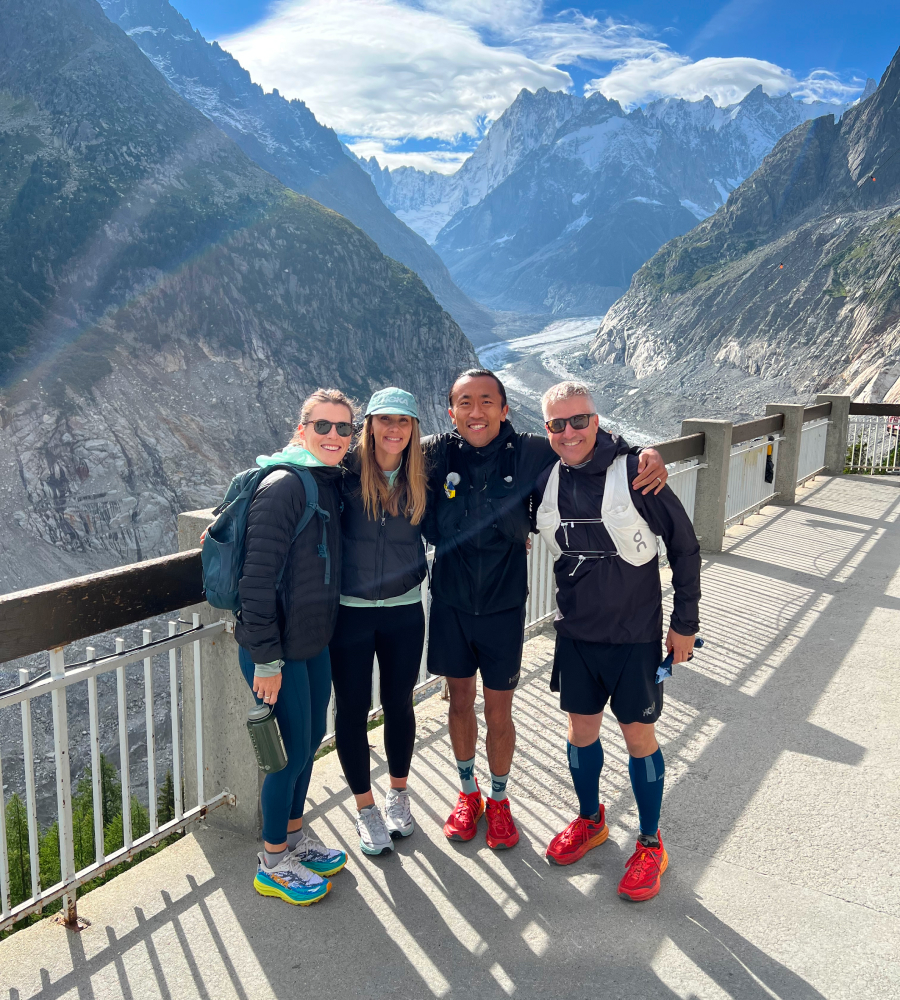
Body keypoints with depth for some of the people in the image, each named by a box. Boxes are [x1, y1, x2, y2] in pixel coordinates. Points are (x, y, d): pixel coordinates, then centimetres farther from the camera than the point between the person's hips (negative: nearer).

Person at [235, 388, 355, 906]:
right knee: (293, 750, 2)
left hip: (316, 639, 8)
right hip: (280, 647, -8)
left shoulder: (333, 483, 6)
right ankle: (274, 863, 23)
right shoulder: (284, 486, -19)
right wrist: (267, 659, -21)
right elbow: (258, 577, -22)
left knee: (311, 737, 19)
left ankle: (294, 834, 40)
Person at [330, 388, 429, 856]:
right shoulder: (345, 471, -11)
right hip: (349, 611, -2)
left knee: (398, 704, 15)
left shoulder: (420, 479, 0)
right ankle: (365, 808, 28)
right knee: (352, 709, 8)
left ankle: (398, 793, 38)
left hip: (404, 610, 2)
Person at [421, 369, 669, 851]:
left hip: (504, 606, -1)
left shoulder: (529, 453, -12)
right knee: (460, 701, 17)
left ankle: (499, 799, 36)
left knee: (499, 713, 9)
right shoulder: (436, 454, -10)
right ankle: (468, 793, 41)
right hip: (450, 603, 1)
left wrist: (646, 454, -14)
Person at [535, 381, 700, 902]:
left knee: (639, 736, 7)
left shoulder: (635, 474, -17)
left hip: (635, 634, -4)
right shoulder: (546, 481, -5)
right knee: (581, 729, 15)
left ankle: (651, 844, 27)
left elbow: (685, 547, -8)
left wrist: (685, 622, -5)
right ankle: (590, 820, 39)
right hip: (576, 633, 4)